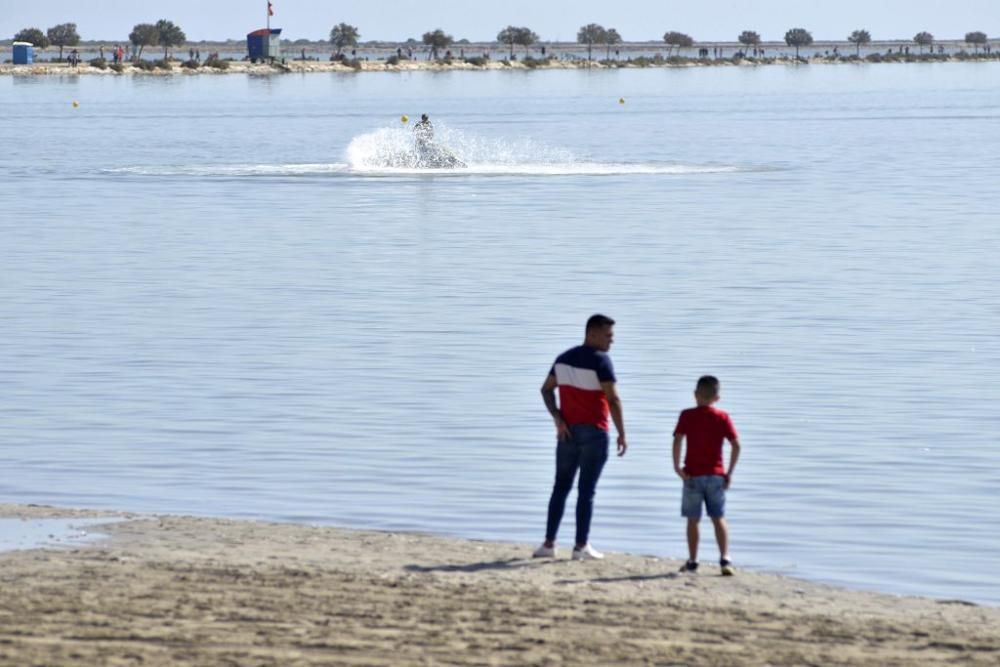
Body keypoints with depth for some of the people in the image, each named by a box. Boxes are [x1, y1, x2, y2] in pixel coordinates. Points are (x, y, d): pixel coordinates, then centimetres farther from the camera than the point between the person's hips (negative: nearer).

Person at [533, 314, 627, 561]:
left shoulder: (564, 358, 10)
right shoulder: (600, 360, -12)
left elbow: (546, 389, 10)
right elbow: (613, 399, -17)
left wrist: (557, 418, 0)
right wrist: (622, 433, -12)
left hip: (568, 431, 6)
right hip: (594, 432, -6)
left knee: (561, 487, 11)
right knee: (586, 491, -2)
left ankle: (549, 543, 9)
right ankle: (581, 546, 0)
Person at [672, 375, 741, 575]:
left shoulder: (687, 416, -3)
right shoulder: (722, 418, 1)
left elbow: (677, 441, -15)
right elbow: (736, 445, -5)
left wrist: (677, 466, -8)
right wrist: (729, 472, 2)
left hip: (693, 475, -1)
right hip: (716, 475, 1)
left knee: (692, 520, 7)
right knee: (719, 518, 7)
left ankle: (692, 561, 10)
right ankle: (725, 559, -3)